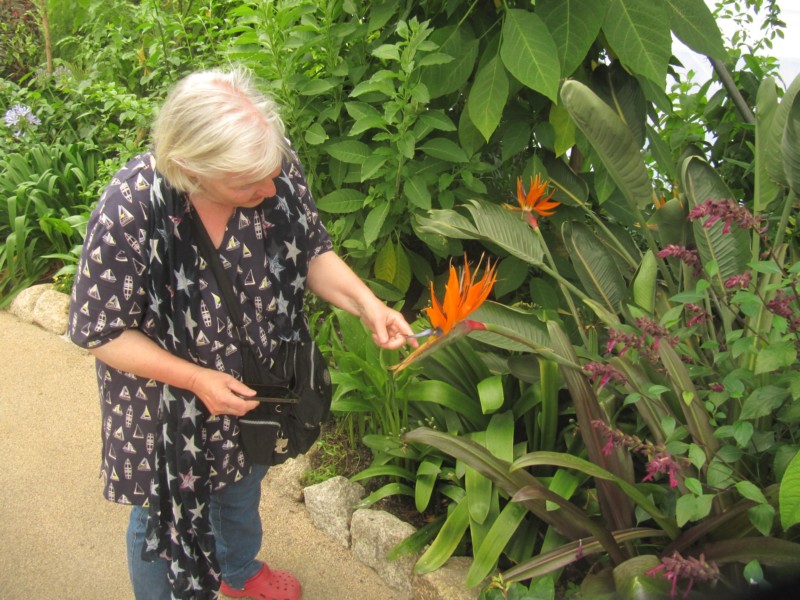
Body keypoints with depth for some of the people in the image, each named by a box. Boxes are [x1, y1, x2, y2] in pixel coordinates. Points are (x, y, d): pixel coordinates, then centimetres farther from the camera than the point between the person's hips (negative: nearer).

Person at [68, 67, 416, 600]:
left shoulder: (277, 170, -25)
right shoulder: (129, 212, -36)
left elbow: (312, 253, -8)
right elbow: (100, 331, -23)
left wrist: (365, 302, -26)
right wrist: (195, 378, -29)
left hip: (255, 384, 5)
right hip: (168, 404, -5)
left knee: (243, 490, 32)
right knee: (163, 517, 19)